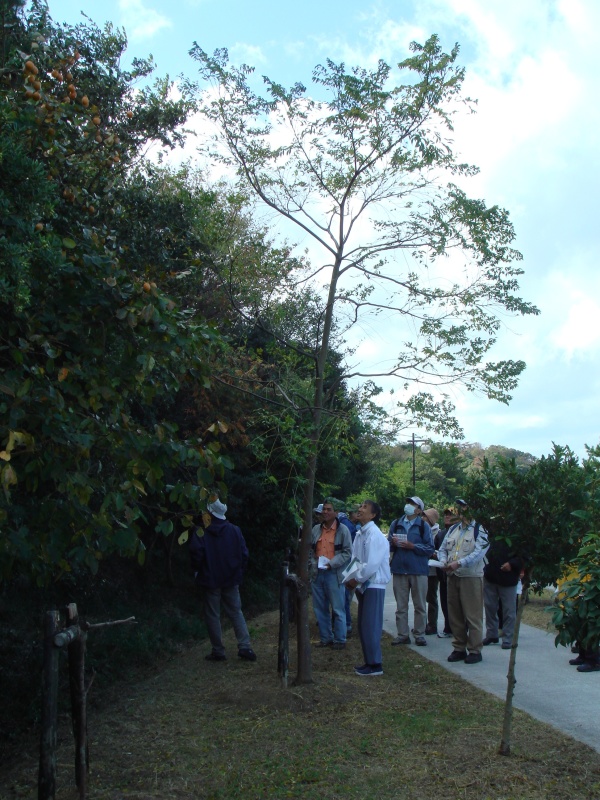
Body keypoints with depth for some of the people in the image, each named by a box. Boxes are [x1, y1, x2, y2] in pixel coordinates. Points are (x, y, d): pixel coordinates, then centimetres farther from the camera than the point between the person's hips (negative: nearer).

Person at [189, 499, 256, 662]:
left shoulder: (201, 532, -10)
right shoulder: (234, 530, -1)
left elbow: (196, 553, -15)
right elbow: (244, 553, -1)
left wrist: (198, 570, 5)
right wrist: (239, 572, 11)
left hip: (210, 580, -3)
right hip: (231, 580, 3)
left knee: (213, 616, 7)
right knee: (236, 613, 11)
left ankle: (218, 651, 8)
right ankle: (245, 647, 2)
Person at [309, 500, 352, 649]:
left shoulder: (342, 530, -4)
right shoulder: (316, 529, 11)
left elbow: (347, 552, -7)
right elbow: (310, 549, 17)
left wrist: (331, 563, -16)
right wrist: (312, 563, 2)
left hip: (334, 574, -5)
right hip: (317, 574, 5)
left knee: (338, 609, -1)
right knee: (320, 609, 11)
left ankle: (339, 640, 8)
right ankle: (325, 638, 22)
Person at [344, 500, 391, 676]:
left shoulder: (374, 535, -17)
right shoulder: (359, 534, 10)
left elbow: (371, 564, -23)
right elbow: (355, 560, 15)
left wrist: (356, 579, -11)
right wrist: (350, 579, 1)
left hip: (374, 585, -9)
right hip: (363, 585, 9)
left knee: (370, 626, -4)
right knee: (363, 626, 14)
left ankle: (375, 665, 6)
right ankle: (369, 661, 25)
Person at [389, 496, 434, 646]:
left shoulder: (424, 526, -1)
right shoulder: (396, 524, 10)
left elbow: (430, 549, -6)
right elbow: (389, 547, 15)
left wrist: (413, 546, -16)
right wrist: (393, 543, -7)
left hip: (418, 570, -3)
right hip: (399, 569, 3)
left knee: (420, 605, 5)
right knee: (401, 605, 7)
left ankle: (419, 635, 14)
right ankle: (402, 635, 13)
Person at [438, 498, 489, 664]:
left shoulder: (480, 530, -6)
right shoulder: (453, 529, 15)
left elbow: (479, 553, -18)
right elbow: (442, 549, 16)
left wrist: (459, 563, -25)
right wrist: (444, 562, -5)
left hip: (472, 577, -6)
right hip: (452, 577, 6)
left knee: (473, 616, -3)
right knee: (455, 615, 11)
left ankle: (475, 650, 7)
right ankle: (459, 648, 21)